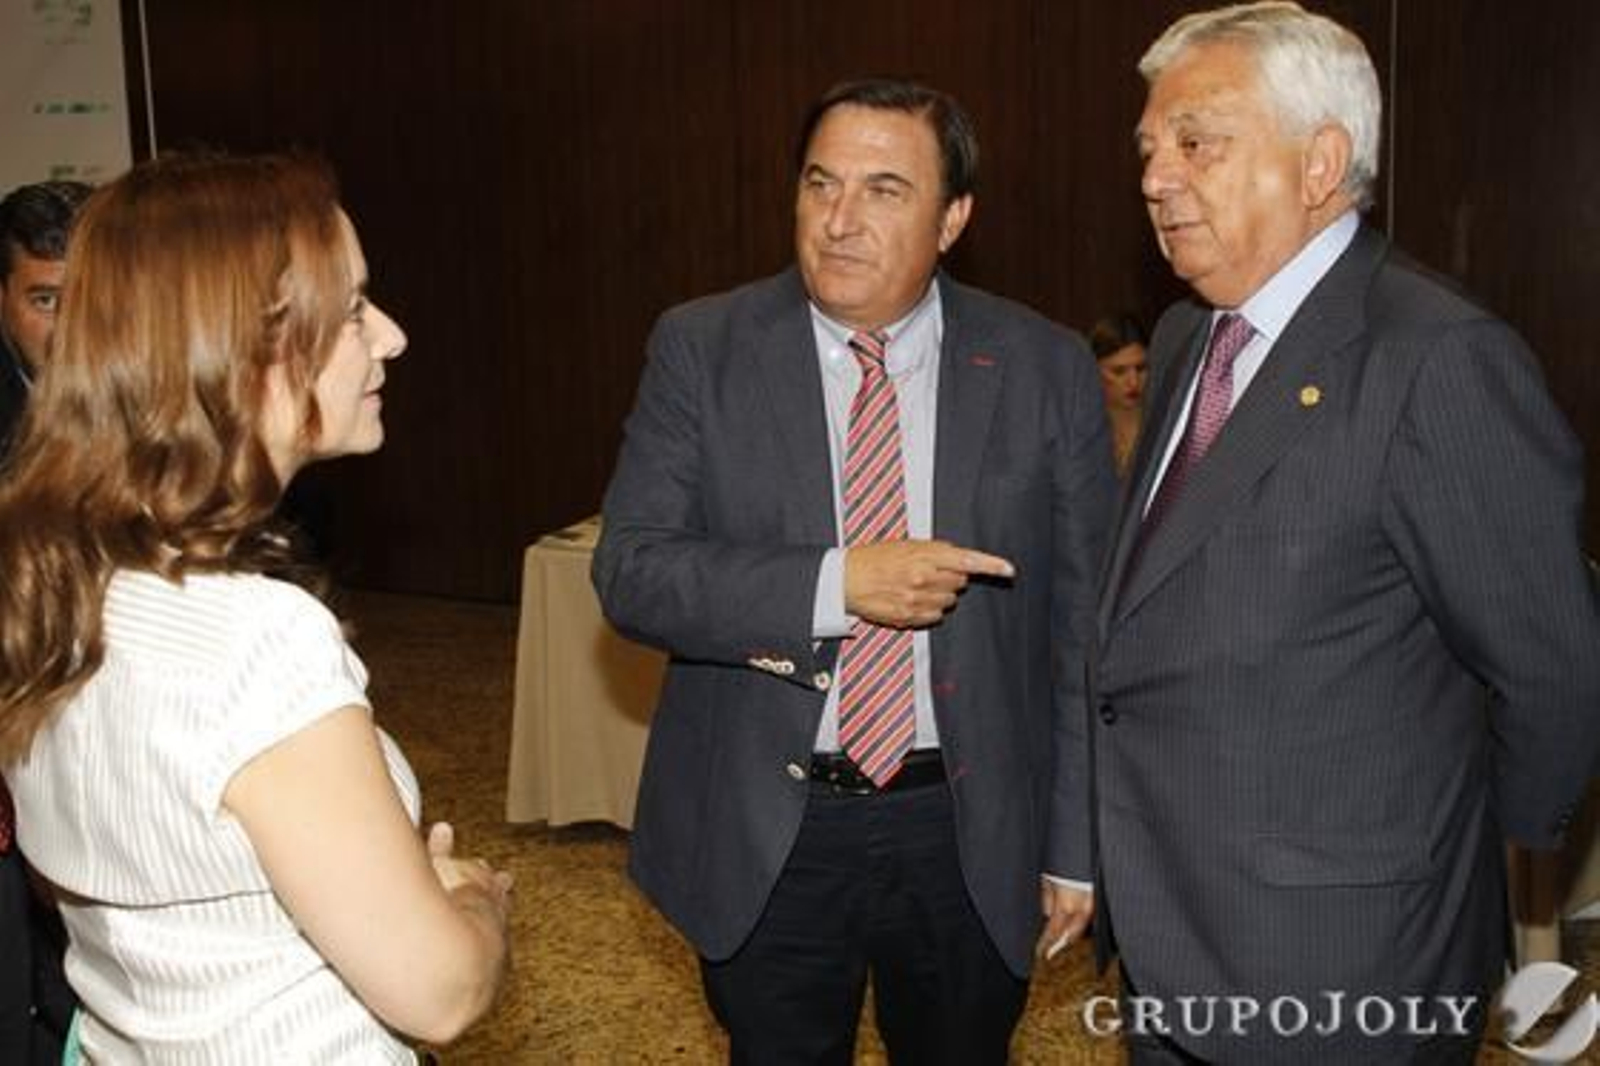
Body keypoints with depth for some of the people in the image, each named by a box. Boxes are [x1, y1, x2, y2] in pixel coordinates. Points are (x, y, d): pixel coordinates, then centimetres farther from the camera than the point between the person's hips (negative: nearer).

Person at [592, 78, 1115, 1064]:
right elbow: (631, 570, -12)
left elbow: (1083, 621, 0)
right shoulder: (701, 348, -5)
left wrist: (1079, 841, 2)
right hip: (763, 836, 0)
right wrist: (837, 583, -25)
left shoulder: (1046, 369, -4)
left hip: (971, 836, 1)